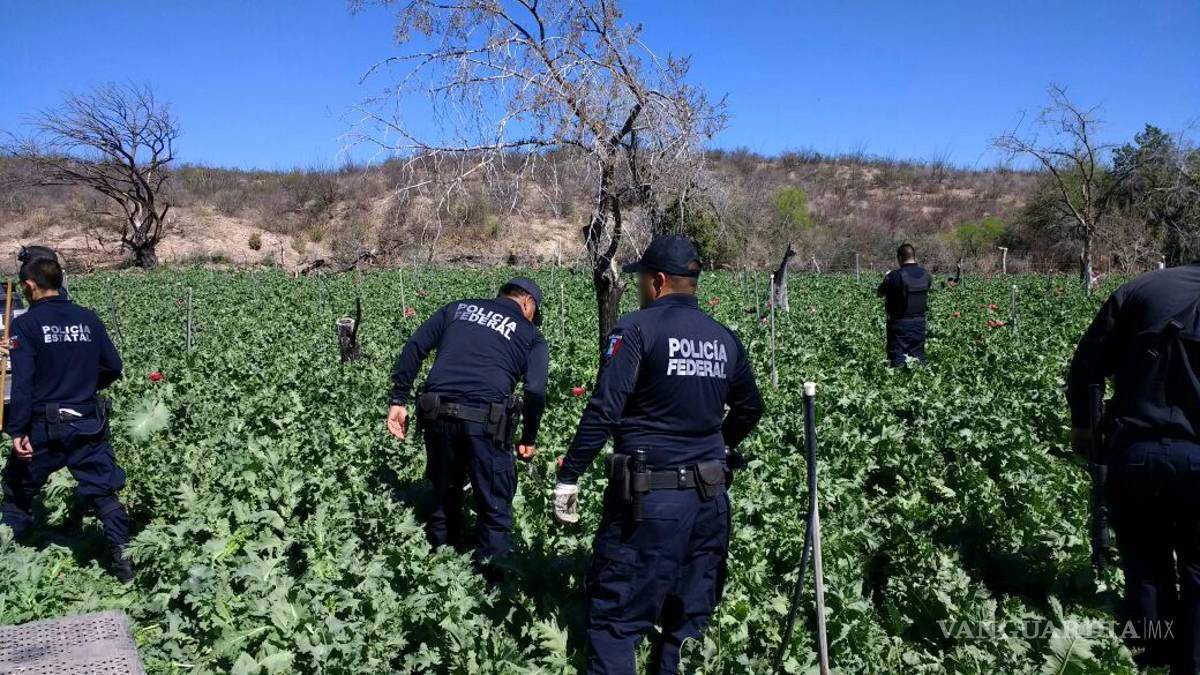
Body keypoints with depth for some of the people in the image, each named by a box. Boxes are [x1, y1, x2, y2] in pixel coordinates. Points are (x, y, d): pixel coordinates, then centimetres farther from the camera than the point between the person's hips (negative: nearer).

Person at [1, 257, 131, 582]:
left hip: (43, 426, -3)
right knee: (104, 492, 8)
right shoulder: (89, 319, 2)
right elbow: (113, 367, 7)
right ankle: (122, 559, 5)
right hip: (89, 425, 3)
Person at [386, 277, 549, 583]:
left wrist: (399, 399, 12)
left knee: (443, 492, 22)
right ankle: (490, 575, 16)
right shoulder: (532, 335, 14)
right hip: (486, 419, -4)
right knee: (495, 506, 11)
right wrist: (529, 439, 10)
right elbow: (536, 391, -1)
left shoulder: (458, 308, 23)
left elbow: (414, 347, 12)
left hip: (438, 414, 4)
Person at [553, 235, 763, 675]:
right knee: (691, 617, 17)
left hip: (649, 497, -6)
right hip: (711, 499, 6)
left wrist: (568, 477, -10)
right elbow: (750, 409, 20)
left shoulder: (637, 329, -10)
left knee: (615, 615, 3)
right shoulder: (725, 339, 9)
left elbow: (603, 411, -16)